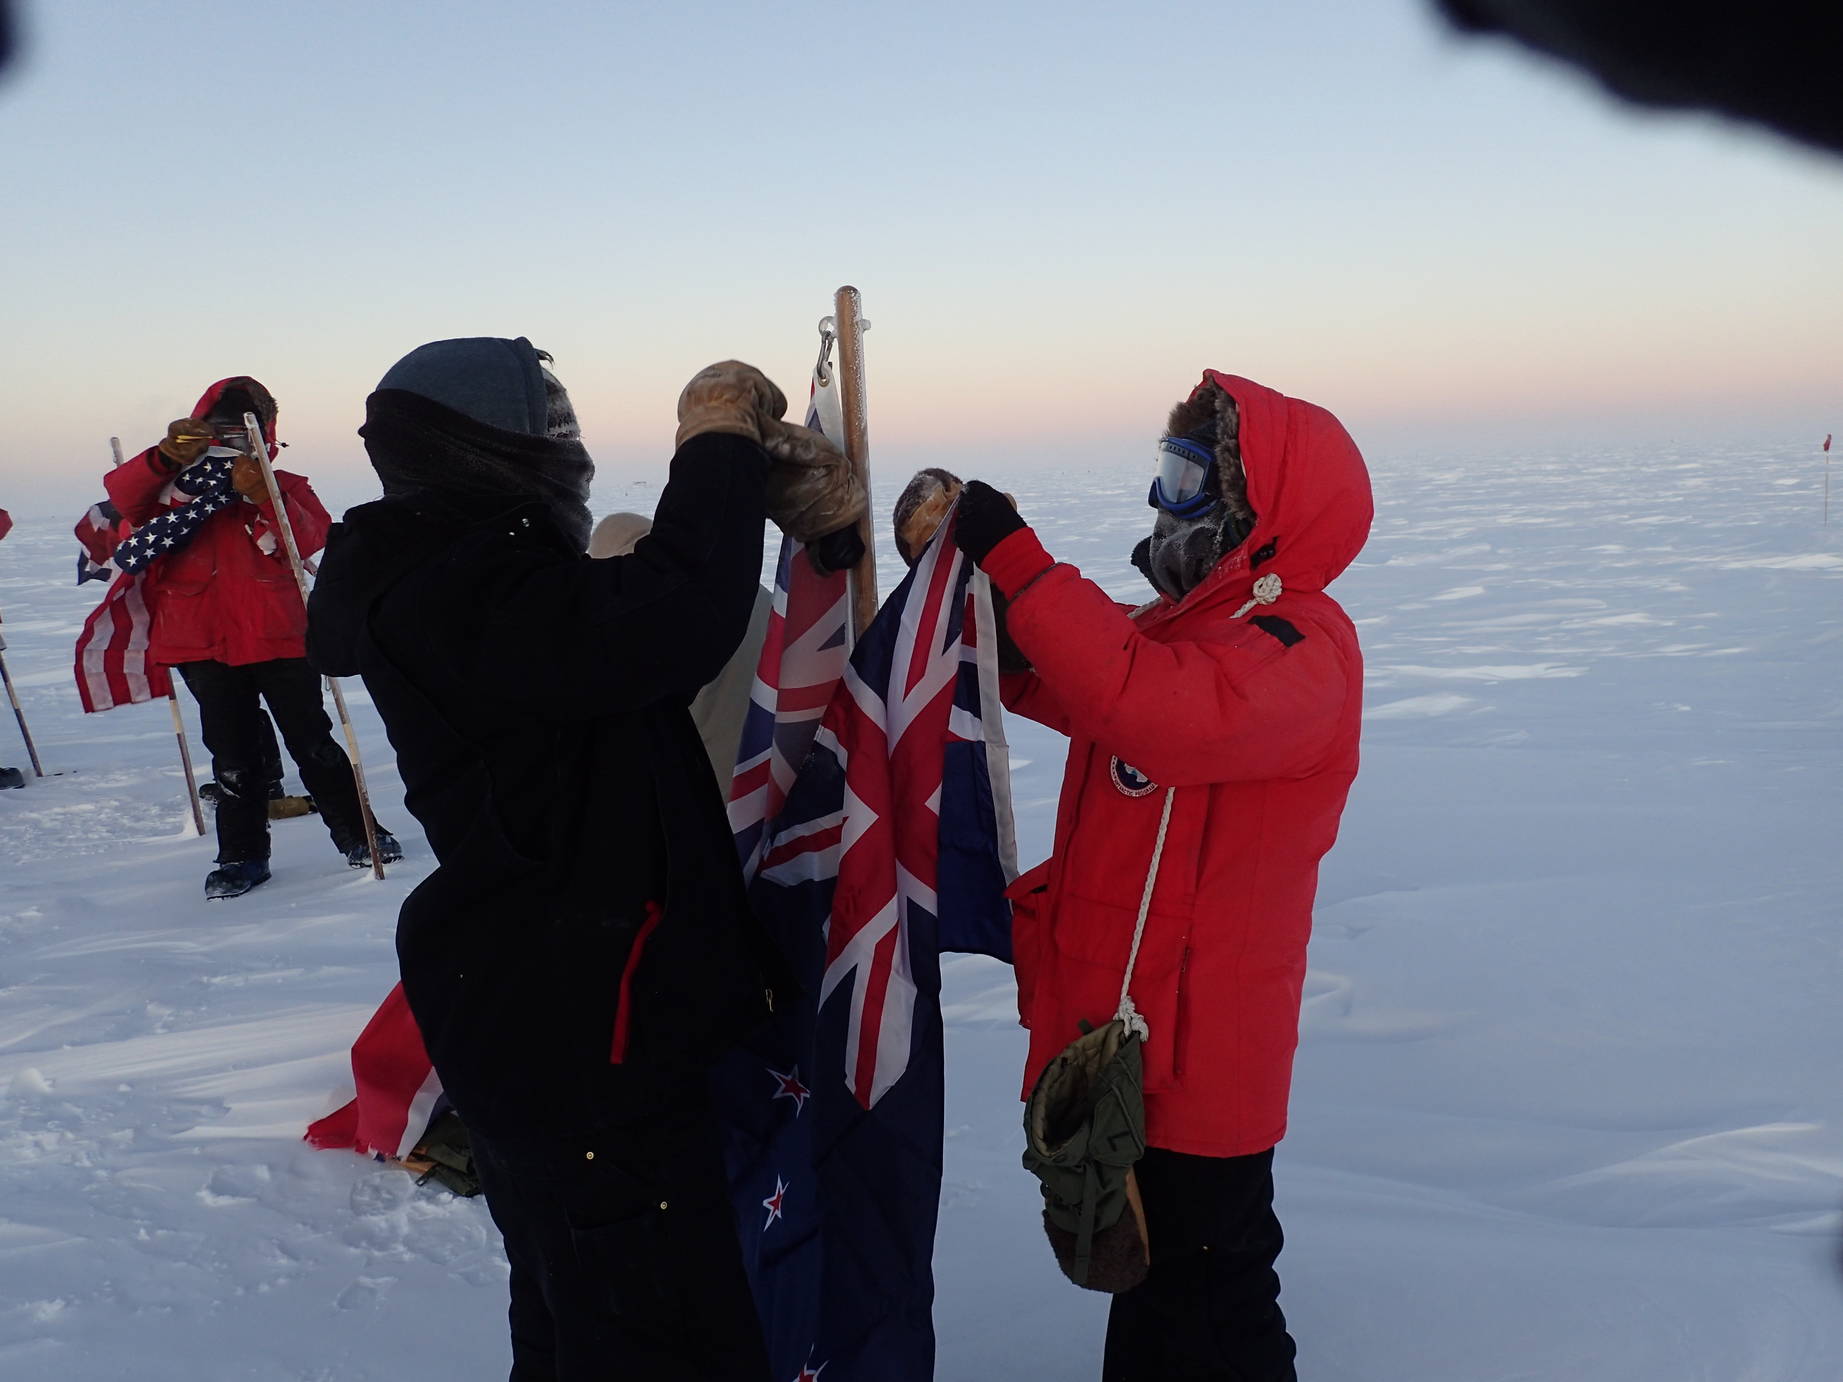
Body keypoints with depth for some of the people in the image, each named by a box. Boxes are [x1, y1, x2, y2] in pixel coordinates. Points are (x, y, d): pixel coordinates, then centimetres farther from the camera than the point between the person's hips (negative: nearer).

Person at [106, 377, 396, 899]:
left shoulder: (283, 487, 7)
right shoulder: (174, 485, 12)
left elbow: (310, 537, -11)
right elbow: (123, 495, -7)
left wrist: (261, 495, -25)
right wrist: (166, 456, -23)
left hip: (279, 640, -1)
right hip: (204, 646, 2)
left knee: (312, 743, 4)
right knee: (233, 757, 7)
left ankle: (356, 833, 16)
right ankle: (242, 855, 17)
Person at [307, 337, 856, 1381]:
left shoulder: (461, 573, 13)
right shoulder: (456, 589, -21)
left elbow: (641, 617, 15)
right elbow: (663, 631, -36)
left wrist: (750, 465, 3)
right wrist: (718, 451, -21)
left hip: (549, 1023, 11)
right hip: (581, 1041, -11)